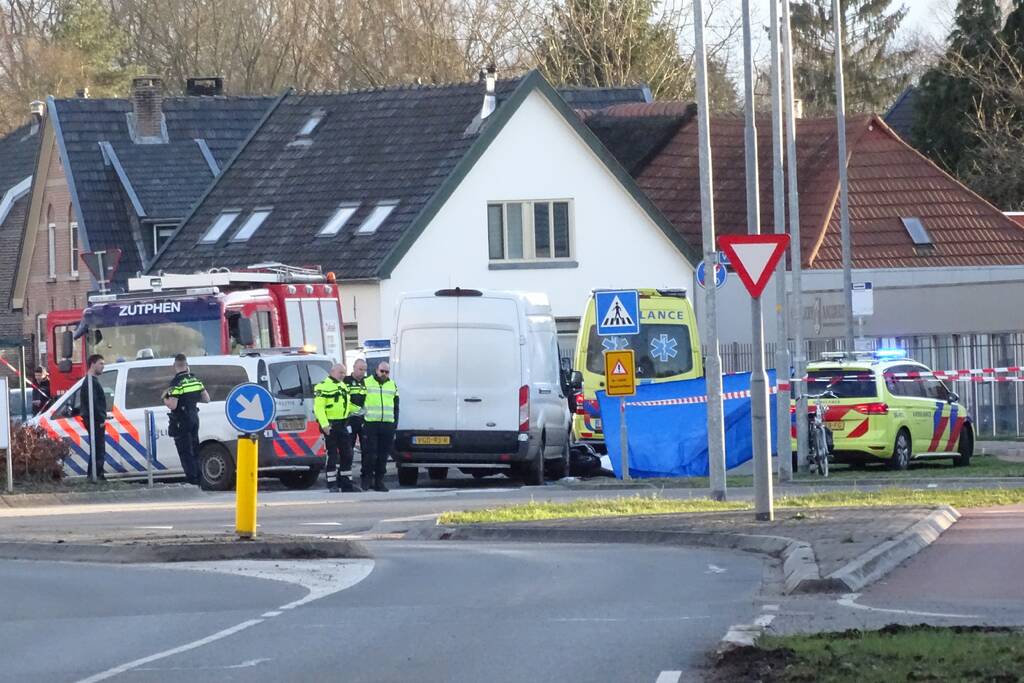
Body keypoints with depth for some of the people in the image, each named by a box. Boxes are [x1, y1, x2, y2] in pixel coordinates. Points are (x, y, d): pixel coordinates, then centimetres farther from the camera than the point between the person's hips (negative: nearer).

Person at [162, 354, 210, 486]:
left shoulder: (176, 382, -19)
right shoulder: (196, 380, 4)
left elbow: (172, 405, -24)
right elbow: (206, 399, 9)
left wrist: (164, 398, -5)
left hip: (181, 422, -7)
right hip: (194, 418, 7)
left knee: (185, 451, -1)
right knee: (194, 450, 17)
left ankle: (192, 478, -3)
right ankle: (199, 477, 20)